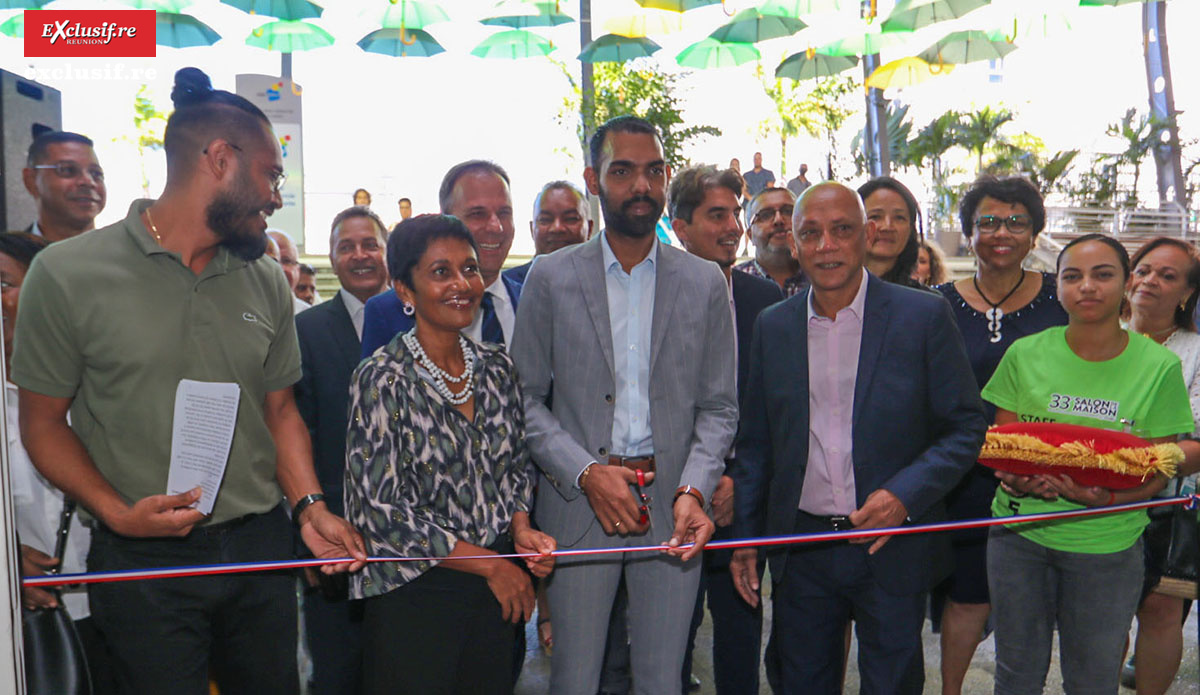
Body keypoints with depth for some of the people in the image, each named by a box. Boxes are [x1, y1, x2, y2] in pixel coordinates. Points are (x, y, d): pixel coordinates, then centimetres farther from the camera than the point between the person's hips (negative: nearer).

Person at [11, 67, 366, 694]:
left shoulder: (268, 284, 5)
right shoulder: (68, 273, -8)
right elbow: (43, 422, -3)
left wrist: (308, 505, -4)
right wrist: (117, 513, -16)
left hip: (262, 548, 4)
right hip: (144, 560, -4)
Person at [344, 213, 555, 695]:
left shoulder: (496, 366, 2)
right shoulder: (384, 379, -14)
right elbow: (380, 508, -16)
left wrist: (521, 530, -7)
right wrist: (489, 563, -13)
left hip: (498, 590, 5)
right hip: (416, 592, -5)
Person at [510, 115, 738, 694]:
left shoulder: (705, 283, 5)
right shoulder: (551, 278, 0)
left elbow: (718, 406, 4)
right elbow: (525, 399, 0)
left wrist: (693, 490, -11)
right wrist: (586, 473, -12)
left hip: (672, 505, 1)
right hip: (578, 505, -1)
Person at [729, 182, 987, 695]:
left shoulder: (924, 316, -7)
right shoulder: (772, 326, 2)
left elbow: (966, 426, -4)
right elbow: (755, 443, 8)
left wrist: (905, 494, -19)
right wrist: (744, 538, 6)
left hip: (893, 550, -2)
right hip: (800, 551, 3)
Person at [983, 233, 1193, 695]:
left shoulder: (1160, 366, -6)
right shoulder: (1025, 354, -4)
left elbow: (1156, 469, -3)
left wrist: (1106, 497, -23)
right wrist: (1015, 479, -20)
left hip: (1108, 546, 0)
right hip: (1020, 533, 1)